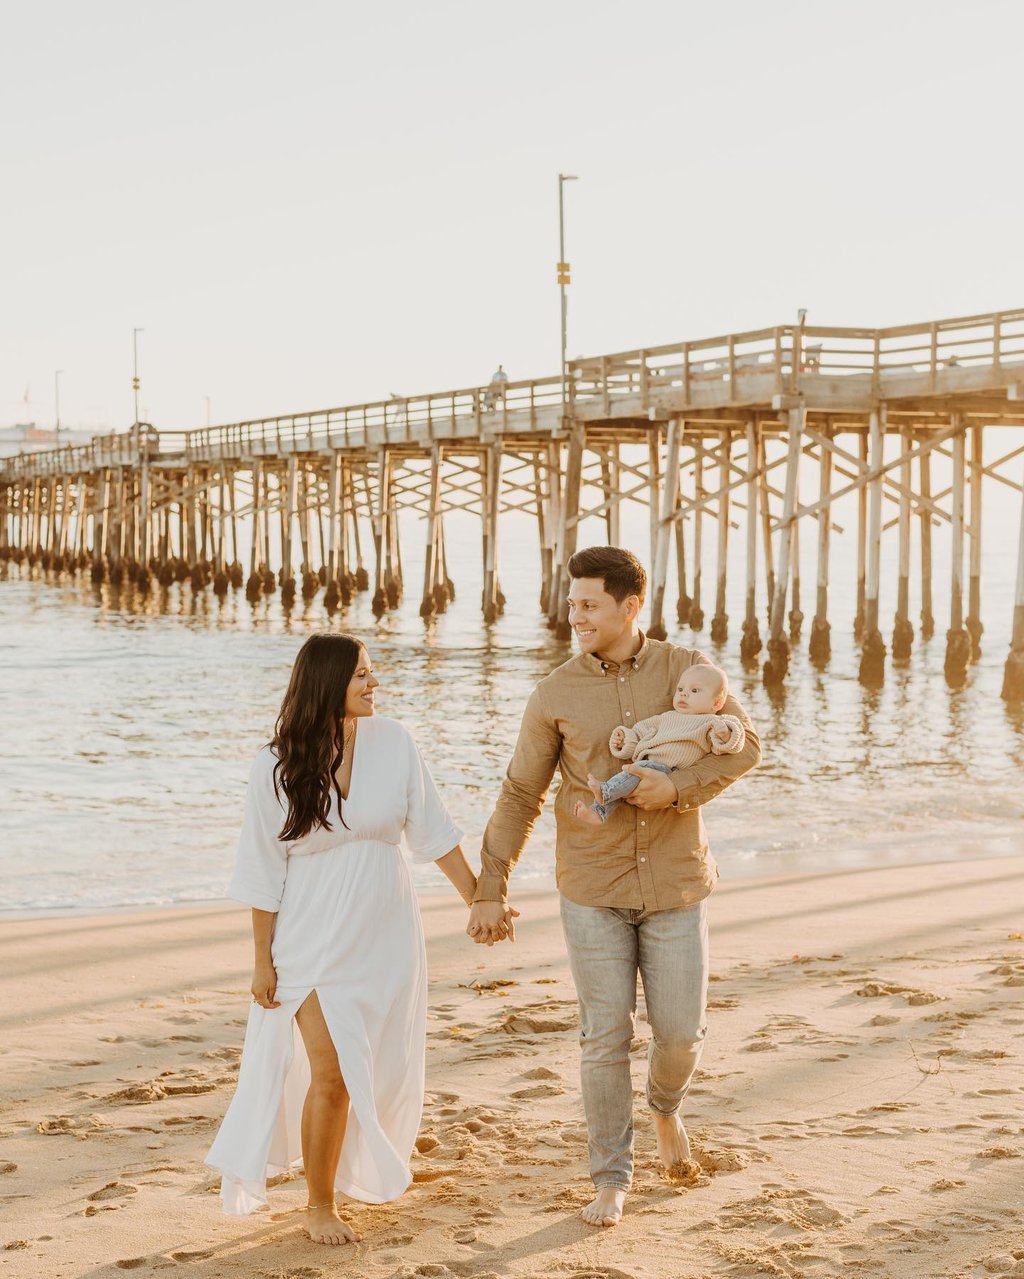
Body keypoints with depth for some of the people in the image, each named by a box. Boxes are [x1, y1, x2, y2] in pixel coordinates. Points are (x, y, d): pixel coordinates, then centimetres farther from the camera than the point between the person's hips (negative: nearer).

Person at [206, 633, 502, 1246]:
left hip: (386, 936, 3)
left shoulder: (393, 743, -5)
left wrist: (478, 900, 1)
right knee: (330, 1074, -5)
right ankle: (320, 1206, 14)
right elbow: (264, 873, -5)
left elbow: (433, 832, 2)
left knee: (385, 1071, 9)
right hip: (314, 940, -3)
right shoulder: (277, 769, -10)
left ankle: (364, 1172, 33)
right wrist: (263, 961, -3)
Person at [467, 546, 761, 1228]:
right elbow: (520, 796, -1)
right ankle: (612, 1178, 16)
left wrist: (679, 788, -22)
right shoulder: (556, 693, -6)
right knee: (606, 1036, 0)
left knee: (680, 1033, 3)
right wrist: (490, 891, -4)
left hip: (675, 885, 0)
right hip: (594, 889, 0)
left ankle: (666, 1103, 39)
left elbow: (744, 746, -3)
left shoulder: (685, 668, -6)